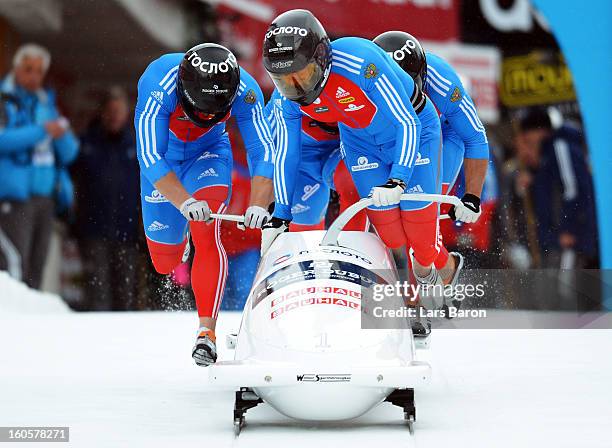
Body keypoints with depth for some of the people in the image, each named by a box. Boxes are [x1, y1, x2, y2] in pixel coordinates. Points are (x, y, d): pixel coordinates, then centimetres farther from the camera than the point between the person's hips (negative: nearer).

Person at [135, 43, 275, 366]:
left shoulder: (245, 90, -31)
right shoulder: (158, 87, -38)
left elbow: (263, 150, -25)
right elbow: (150, 157, -38)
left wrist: (258, 205, -40)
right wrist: (184, 201, -51)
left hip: (209, 153, 0)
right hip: (163, 159, 0)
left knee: (207, 233, -27)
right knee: (164, 262, 6)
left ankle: (207, 331, -25)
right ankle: (178, 234, 44)